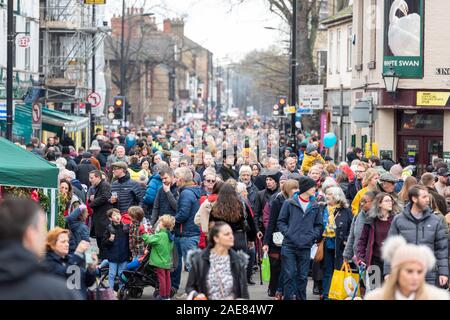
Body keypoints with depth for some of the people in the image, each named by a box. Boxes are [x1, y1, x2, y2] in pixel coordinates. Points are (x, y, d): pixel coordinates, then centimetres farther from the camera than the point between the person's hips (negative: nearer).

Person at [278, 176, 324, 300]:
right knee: (289, 275, -5)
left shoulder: (315, 206, 10)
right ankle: (288, 297, 2)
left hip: (306, 247, 3)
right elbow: (281, 221, 4)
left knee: (302, 277, 7)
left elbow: (319, 225, 16)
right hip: (289, 246, -3)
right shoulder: (289, 203, 1)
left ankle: (301, 298, 15)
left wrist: (313, 235, -1)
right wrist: (287, 233, -9)